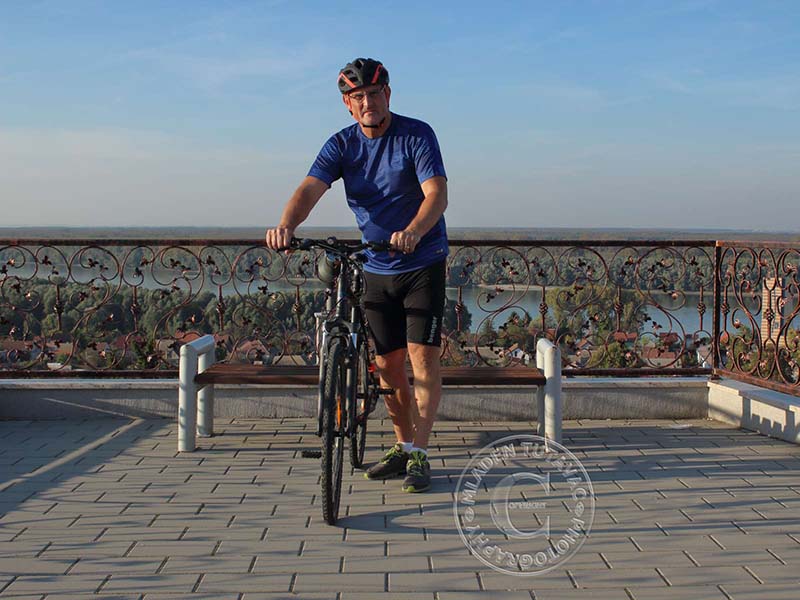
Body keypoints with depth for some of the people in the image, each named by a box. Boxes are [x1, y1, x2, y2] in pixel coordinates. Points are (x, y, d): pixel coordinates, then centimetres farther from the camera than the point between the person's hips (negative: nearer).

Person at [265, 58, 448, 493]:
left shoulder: (417, 135, -12)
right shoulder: (342, 145, -2)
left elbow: (436, 194, -25)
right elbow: (310, 189, -17)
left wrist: (412, 232, -46)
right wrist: (285, 225, -39)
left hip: (423, 263, -4)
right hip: (376, 268, 4)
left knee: (422, 355, -10)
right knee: (388, 364, 8)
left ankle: (420, 456, -2)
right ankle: (404, 447, 23)